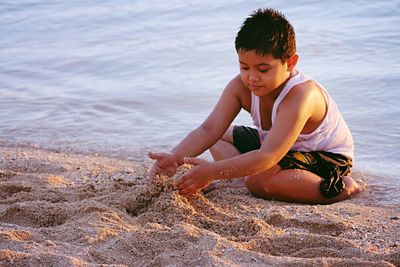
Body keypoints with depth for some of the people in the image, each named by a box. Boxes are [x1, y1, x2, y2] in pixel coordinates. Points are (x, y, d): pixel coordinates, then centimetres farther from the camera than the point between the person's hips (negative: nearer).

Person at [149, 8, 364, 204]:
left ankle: (342, 187, -19)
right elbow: (209, 130, -21)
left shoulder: (300, 96, -37)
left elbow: (268, 157, -44)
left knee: (260, 181, -34)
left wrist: (213, 171, -51)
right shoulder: (241, 87, -15)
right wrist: (175, 157, -40)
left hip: (326, 156, -8)